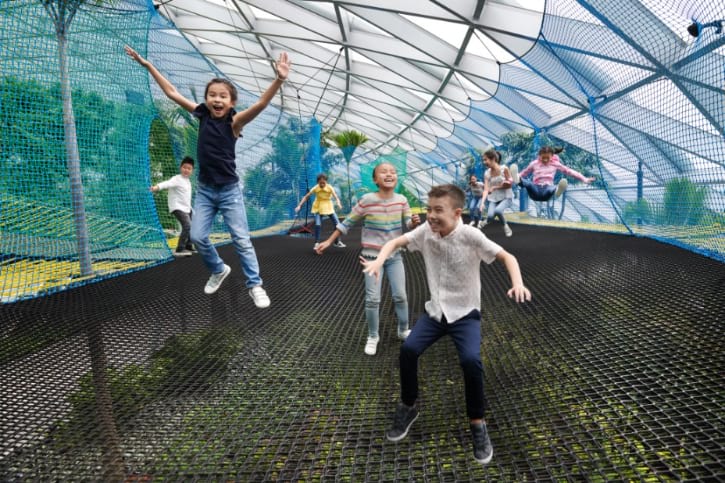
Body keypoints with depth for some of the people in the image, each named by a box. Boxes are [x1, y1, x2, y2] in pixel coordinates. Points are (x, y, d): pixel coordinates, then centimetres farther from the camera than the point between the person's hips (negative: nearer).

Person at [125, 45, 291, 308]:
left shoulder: (234, 121, -11)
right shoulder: (202, 115, 0)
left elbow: (261, 103, -27)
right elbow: (172, 92, 6)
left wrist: (279, 79, -41)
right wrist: (147, 64, 8)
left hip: (230, 190, -4)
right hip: (204, 190, 4)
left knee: (242, 240, -1)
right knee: (198, 237, 4)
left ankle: (255, 285, 12)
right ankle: (219, 270, 30)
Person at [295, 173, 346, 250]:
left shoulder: (330, 188, -19)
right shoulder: (315, 188, -17)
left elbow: (336, 197, -30)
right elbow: (306, 197, -11)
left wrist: (338, 203, -52)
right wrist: (299, 206, -20)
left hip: (328, 207, 1)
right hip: (318, 208, -1)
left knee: (337, 223, -3)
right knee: (318, 224, -20)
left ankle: (337, 242, 16)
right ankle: (317, 243, -6)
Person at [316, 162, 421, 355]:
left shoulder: (401, 200, -6)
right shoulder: (367, 200, -16)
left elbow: (408, 224, 3)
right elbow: (348, 223, -6)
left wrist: (414, 222, -22)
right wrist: (328, 241, -4)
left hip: (395, 256, 3)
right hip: (372, 256, -3)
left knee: (400, 296, 8)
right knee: (372, 299, 0)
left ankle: (403, 330, 31)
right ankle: (373, 337, 21)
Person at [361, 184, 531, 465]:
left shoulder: (470, 236, -18)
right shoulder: (425, 231, -7)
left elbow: (507, 257, -14)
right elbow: (395, 242, 0)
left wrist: (517, 284, -33)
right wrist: (379, 261, -20)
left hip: (465, 313, -3)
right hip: (435, 310, 4)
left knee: (471, 360, -26)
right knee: (408, 349, -17)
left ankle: (478, 424, 1)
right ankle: (408, 407, 11)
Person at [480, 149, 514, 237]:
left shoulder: (504, 169, -13)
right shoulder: (487, 173, -3)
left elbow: (509, 185, -9)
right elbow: (486, 189, -11)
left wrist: (494, 187, -16)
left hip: (506, 197, -3)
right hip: (493, 198, 3)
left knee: (497, 210, -32)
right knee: (490, 215, -22)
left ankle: (505, 226, -2)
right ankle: (487, 220, 17)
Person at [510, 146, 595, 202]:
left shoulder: (555, 164, 13)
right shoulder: (534, 164, 12)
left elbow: (569, 171, 16)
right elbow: (523, 173, 21)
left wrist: (584, 179, 11)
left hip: (547, 189, 0)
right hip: (536, 190, 0)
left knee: (552, 188, -40)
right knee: (528, 183, -38)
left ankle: (557, 191, -76)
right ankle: (517, 180, -71)